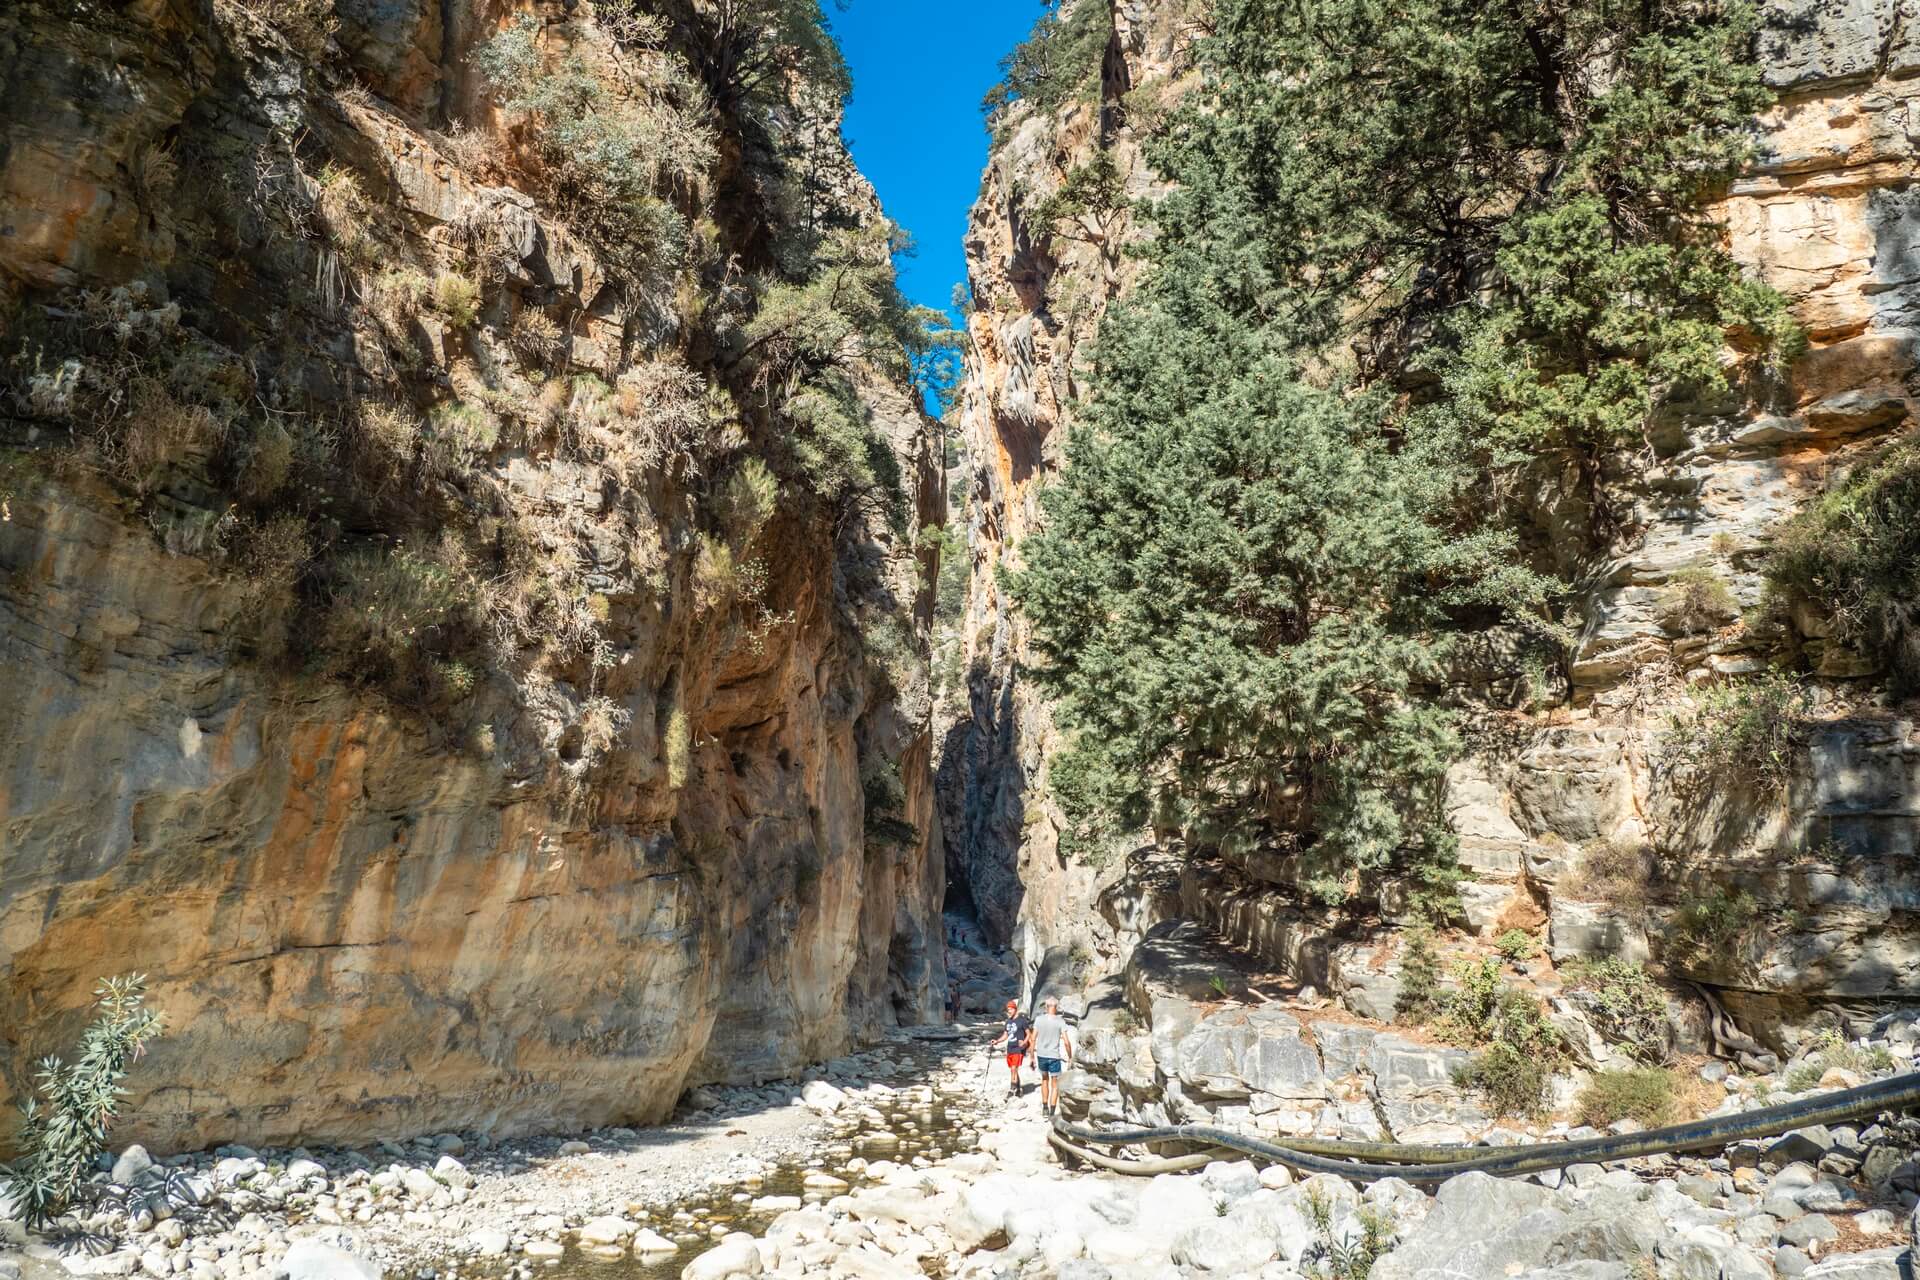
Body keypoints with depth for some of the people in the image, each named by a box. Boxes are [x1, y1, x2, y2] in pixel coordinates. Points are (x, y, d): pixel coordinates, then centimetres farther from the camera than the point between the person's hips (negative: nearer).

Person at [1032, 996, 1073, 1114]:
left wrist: (1032, 1057, 6)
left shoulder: (1039, 1019, -3)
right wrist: (1070, 1057, 2)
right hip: (1054, 1056, -3)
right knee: (1055, 1085, 9)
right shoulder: (1060, 1021, -9)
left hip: (1041, 1055, 3)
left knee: (1044, 1080, 24)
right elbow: (1066, 1042, -12)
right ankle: (1052, 1112, 5)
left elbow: (1033, 1039, -2)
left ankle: (1045, 1108, 25)